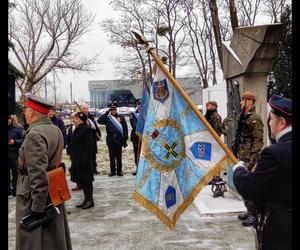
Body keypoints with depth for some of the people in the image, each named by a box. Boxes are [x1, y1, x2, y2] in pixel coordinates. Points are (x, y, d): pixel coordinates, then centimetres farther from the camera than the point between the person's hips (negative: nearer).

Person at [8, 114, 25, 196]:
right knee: (8, 173, 10)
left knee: (15, 173, 7)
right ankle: (8, 190, 21)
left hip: (14, 155, -4)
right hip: (9, 154, 4)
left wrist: (15, 142, -19)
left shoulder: (19, 128, -7)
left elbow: (24, 140, -9)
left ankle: (15, 190, 19)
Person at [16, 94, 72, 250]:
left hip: (35, 197, -8)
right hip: (54, 194, 9)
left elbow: (38, 173, -26)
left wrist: (37, 206, -21)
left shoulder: (34, 134, -21)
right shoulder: (56, 130, 6)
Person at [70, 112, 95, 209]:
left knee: (86, 180, 0)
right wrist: (72, 157, 14)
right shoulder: (77, 129, 12)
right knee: (81, 180, 14)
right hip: (77, 158, 9)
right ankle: (86, 199, 23)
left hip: (84, 158, -9)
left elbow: (89, 145, -18)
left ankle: (90, 200, 11)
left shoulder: (87, 129, -14)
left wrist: (85, 159, -22)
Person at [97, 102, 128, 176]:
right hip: (110, 140, 1)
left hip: (119, 140, -1)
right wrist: (106, 113, -7)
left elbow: (125, 129, 2)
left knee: (119, 156, 6)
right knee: (112, 157, 8)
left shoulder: (121, 117, 4)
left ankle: (119, 171, 15)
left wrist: (125, 139, -4)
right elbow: (99, 121, -7)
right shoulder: (107, 118, 7)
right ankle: (112, 171, 16)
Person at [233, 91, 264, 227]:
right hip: (242, 157, 9)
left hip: (249, 159, -9)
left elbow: (258, 141, -18)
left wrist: (252, 160, -20)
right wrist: (237, 152, 20)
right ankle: (249, 211, 29)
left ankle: (255, 215, 9)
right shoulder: (243, 117, 13)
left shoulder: (254, 119, -14)